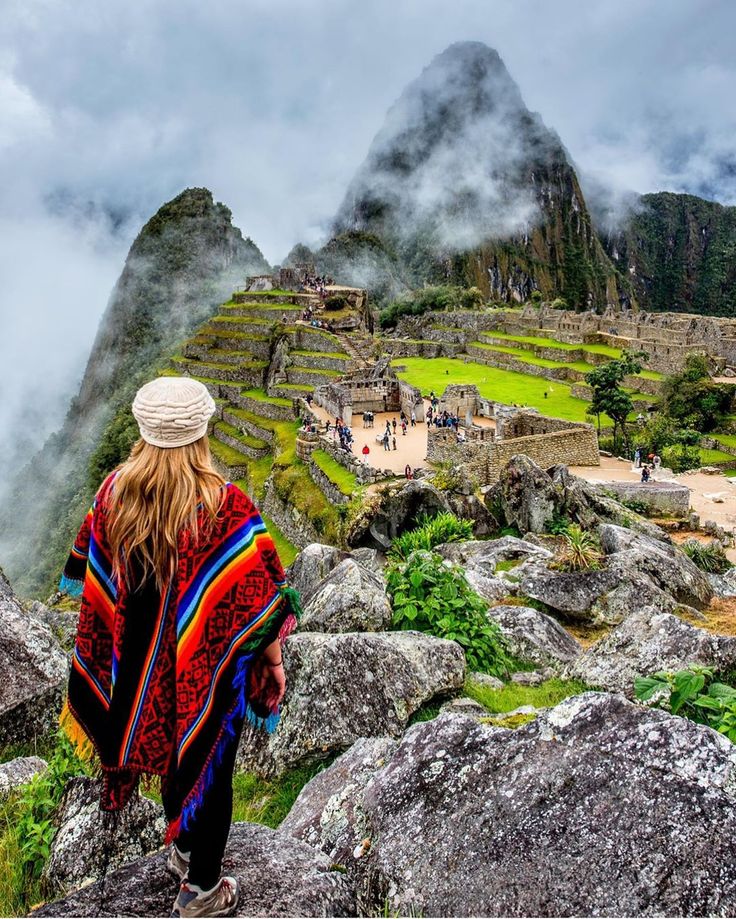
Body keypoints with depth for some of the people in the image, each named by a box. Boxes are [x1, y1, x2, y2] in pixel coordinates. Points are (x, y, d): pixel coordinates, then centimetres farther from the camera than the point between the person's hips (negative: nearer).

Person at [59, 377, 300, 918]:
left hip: (139, 664, 5)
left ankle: (182, 848, 53)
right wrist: (273, 658, -5)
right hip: (208, 670, -5)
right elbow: (255, 599, -20)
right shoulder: (225, 507, -27)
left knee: (167, 748, 28)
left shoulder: (114, 494, -12)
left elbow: (94, 583, 2)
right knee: (208, 766, 16)